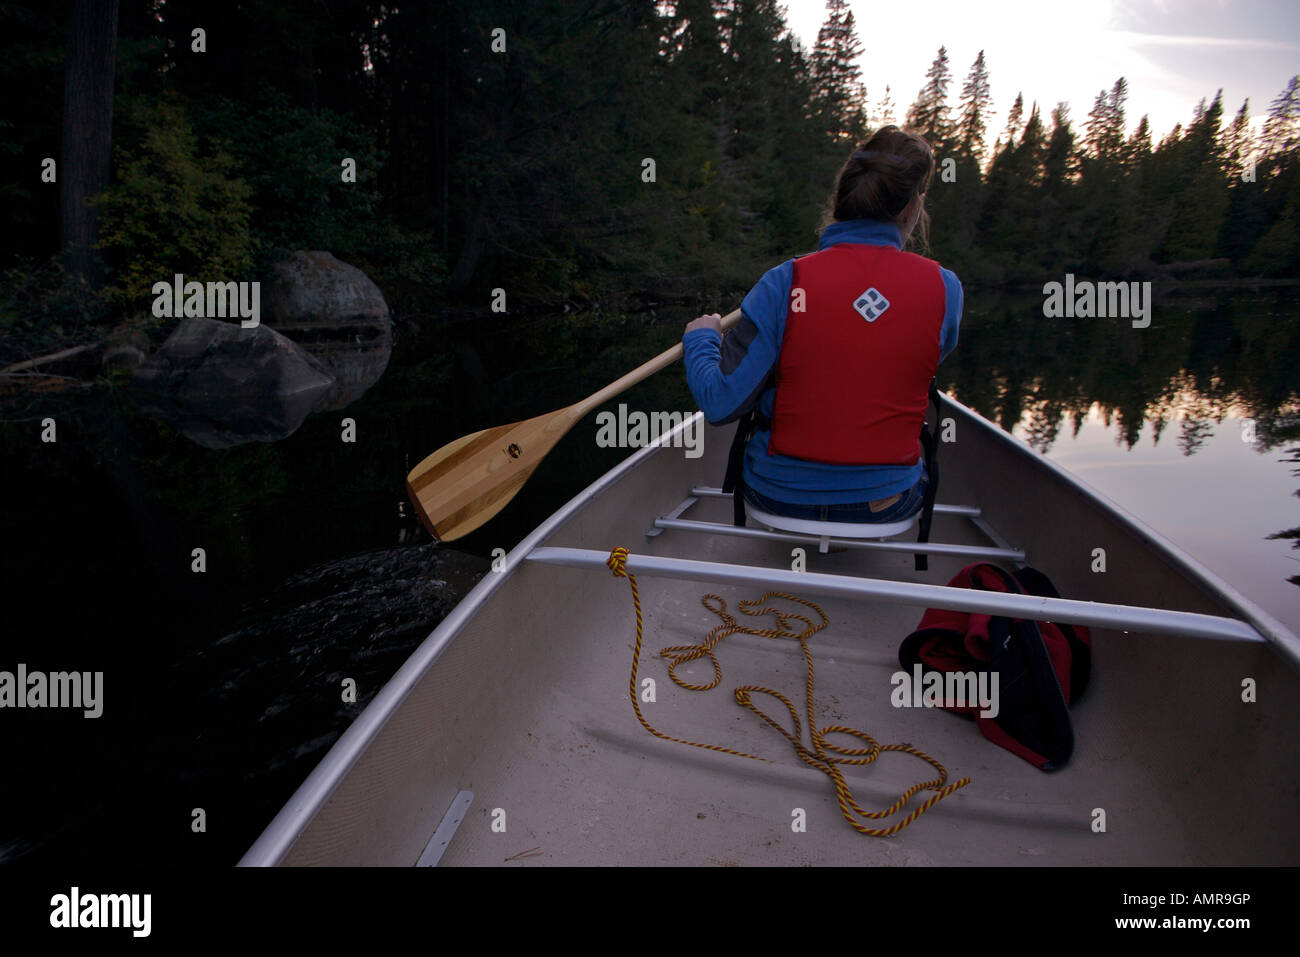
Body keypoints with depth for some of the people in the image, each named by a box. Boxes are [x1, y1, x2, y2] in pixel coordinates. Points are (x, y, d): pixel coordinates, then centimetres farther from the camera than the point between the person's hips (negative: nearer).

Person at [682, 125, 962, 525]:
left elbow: (720, 404, -18)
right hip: (888, 503, 2)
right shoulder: (944, 288, -11)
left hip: (781, 495, -1)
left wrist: (700, 338, 2)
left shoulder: (784, 284, -18)